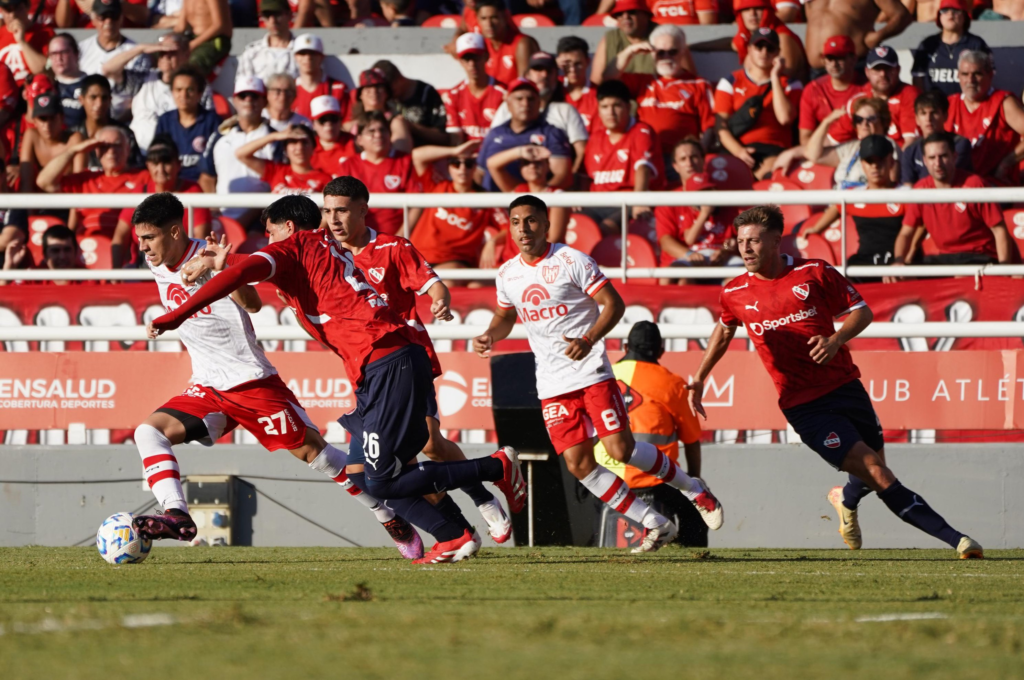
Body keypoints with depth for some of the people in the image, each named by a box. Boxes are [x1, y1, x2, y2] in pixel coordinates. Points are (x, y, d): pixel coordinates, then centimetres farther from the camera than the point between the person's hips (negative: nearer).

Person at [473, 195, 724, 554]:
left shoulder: (571, 261, -9)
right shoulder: (507, 274, 8)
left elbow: (613, 304, -9)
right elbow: (505, 316, 24)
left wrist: (589, 340, -25)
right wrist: (489, 336, 2)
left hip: (592, 374, -5)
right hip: (552, 386, 5)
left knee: (621, 449, -14)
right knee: (578, 463, -5)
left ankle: (691, 488, 11)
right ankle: (654, 524, 4)